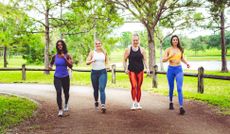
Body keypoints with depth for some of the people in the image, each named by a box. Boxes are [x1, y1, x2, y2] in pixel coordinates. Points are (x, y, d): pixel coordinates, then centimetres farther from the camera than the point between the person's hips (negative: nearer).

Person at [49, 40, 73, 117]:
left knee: (66, 92, 13)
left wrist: (64, 58, -23)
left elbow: (71, 66, -14)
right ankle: (60, 109, -7)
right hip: (57, 77, 0)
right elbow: (51, 63, 19)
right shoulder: (55, 56, 2)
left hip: (65, 77, 0)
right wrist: (50, 66, -4)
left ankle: (66, 104, 44)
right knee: (58, 92, -14)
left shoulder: (67, 56, -4)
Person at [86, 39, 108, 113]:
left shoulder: (104, 52, 5)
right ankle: (96, 101, 40)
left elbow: (106, 60, 22)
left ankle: (103, 106, -19)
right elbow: (87, 62, -4)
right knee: (95, 89, 13)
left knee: (102, 89, -14)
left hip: (102, 72, -1)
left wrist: (106, 66, 3)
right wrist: (91, 61, -25)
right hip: (94, 72, 1)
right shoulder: (92, 53, 0)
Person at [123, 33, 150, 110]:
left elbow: (144, 60, 5)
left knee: (139, 87, 7)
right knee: (133, 86, -14)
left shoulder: (142, 50, 6)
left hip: (140, 70, 2)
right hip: (131, 70, -2)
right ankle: (133, 103, -8)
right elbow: (125, 60, 7)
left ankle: (138, 103, 17)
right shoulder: (128, 49, 3)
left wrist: (147, 68, -7)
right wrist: (125, 68, -3)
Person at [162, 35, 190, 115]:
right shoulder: (168, 49, -1)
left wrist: (186, 63, 4)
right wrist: (170, 56, -24)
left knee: (179, 89, -12)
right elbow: (163, 60, -8)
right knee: (171, 88, 12)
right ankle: (171, 102, 38)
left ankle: (181, 107, -18)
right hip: (170, 69, 0)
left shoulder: (180, 49, 6)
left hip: (179, 69, 0)